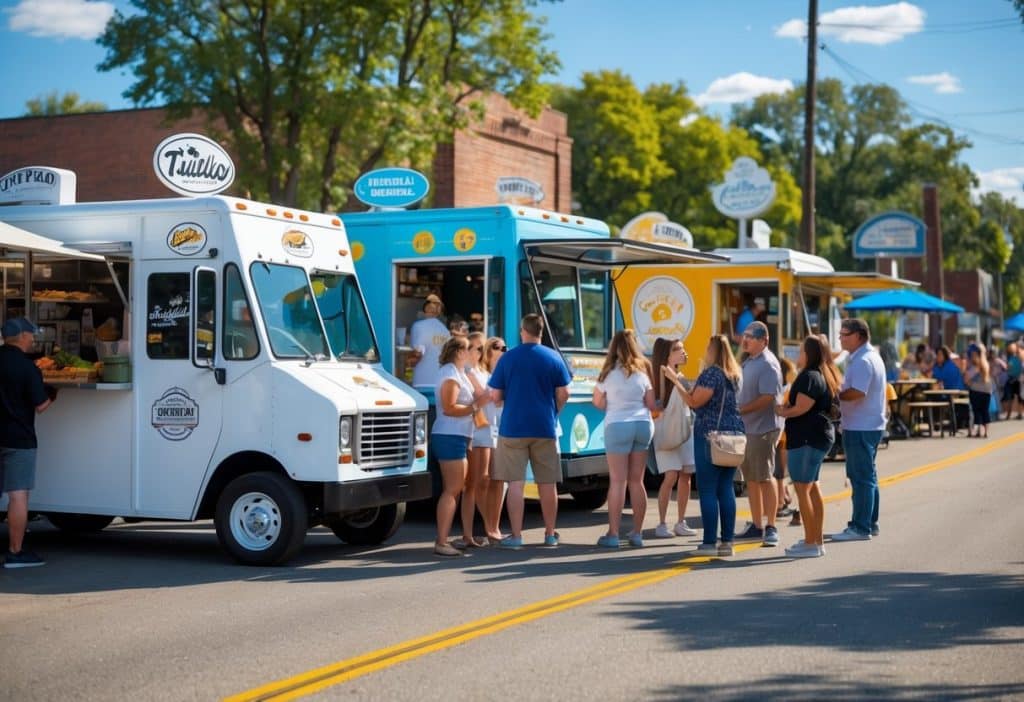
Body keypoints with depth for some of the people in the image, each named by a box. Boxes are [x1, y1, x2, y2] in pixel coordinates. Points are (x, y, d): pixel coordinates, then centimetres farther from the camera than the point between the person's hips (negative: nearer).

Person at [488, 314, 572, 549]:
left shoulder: (507, 358, -2)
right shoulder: (553, 358, 0)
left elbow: (495, 396, -1)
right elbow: (563, 393, -1)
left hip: (513, 427, -1)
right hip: (544, 428, 1)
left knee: (515, 483, 1)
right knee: (547, 483, 10)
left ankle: (516, 536, 0)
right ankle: (550, 534, 17)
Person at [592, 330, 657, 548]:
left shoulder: (609, 372, -3)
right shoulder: (642, 371, 7)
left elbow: (598, 403, 2)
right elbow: (651, 404, 7)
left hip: (618, 426, -4)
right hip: (643, 424, 4)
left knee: (617, 481, -3)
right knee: (637, 481, 10)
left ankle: (613, 534, -4)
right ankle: (637, 533, 12)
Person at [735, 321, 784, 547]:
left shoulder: (767, 364, -15)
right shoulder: (749, 362, 14)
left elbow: (767, 399, -22)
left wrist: (739, 410, -20)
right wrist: (736, 412, 8)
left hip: (763, 428, -9)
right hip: (746, 427, 9)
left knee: (765, 478, -5)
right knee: (751, 478, 13)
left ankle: (771, 528, 1)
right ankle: (757, 526, 21)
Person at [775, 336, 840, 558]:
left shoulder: (809, 377, -16)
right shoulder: (822, 376, 16)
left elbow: (800, 409, -21)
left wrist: (781, 412, -2)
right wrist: (786, 407, 7)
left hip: (807, 438, -11)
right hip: (817, 437, 11)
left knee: (802, 489, -8)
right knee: (812, 488, 17)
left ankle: (810, 543, -6)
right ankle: (818, 540, 23)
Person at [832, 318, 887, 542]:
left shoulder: (863, 361, -18)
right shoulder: (871, 356, 16)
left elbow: (857, 393, -27)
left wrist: (835, 395, -11)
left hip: (860, 428, -11)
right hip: (869, 425, 11)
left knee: (861, 477, -6)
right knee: (867, 476, 16)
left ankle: (861, 527, -2)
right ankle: (869, 524, 24)